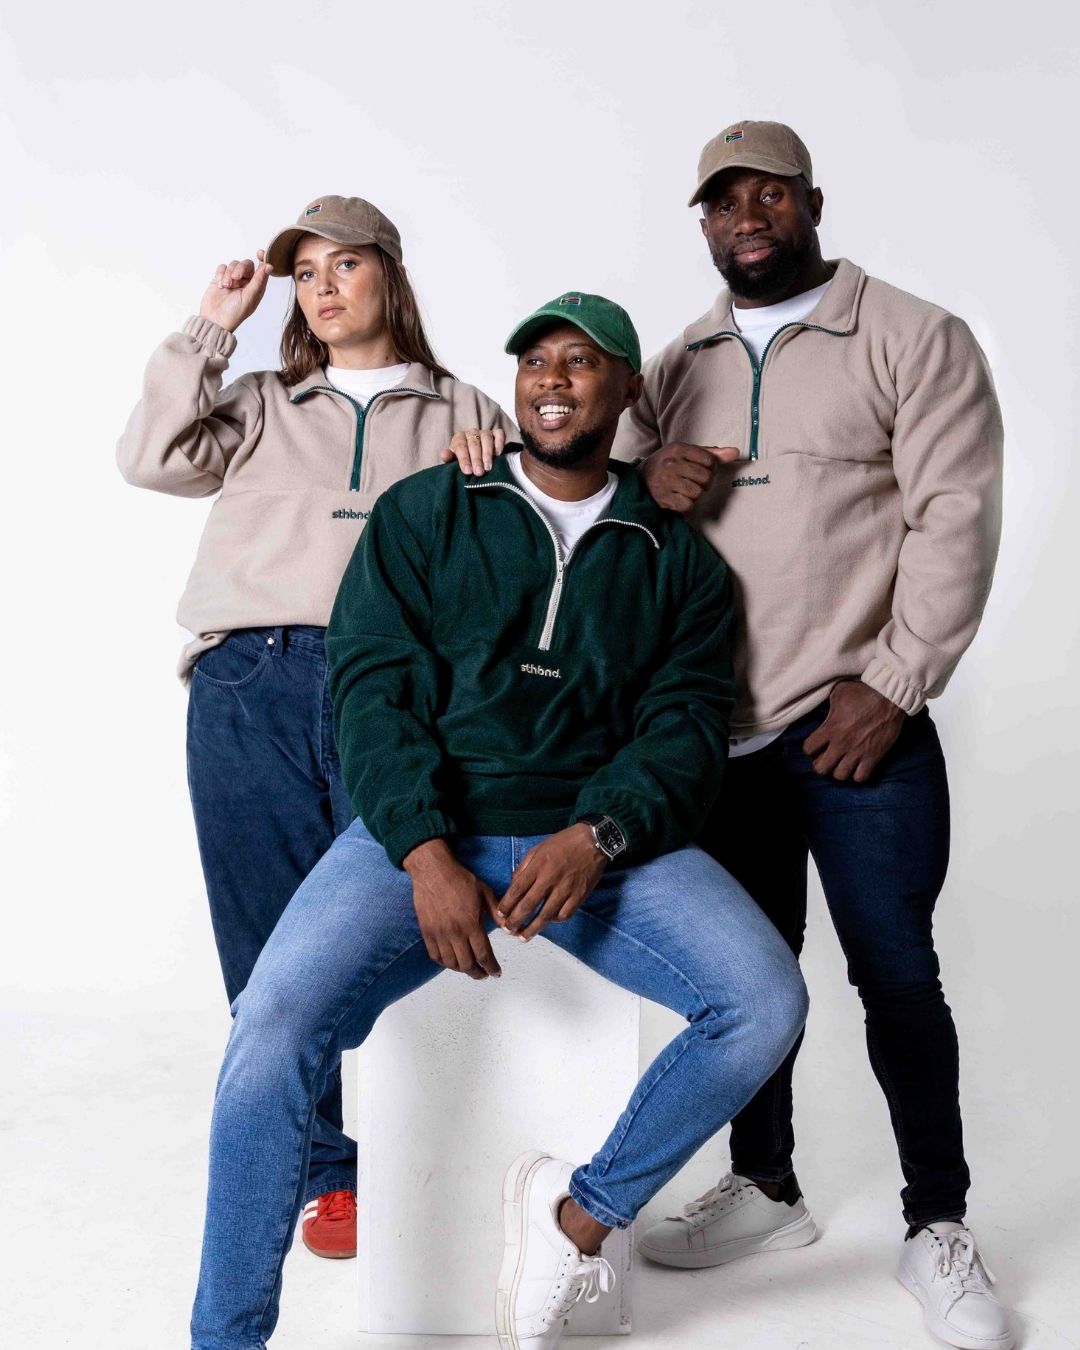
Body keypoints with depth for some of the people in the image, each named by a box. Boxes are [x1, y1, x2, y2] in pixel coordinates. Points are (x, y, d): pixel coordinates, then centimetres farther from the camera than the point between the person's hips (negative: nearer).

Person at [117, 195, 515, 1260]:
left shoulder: (464, 416, 20)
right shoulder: (261, 408, 23)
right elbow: (155, 458, 6)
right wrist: (209, 330, 10)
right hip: (250, 689, 2)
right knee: (275, 942, 1)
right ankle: (327, 1172, 13)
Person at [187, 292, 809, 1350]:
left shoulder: (678, 559, 15)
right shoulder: (423, 514, 12)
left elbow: (688, 724, 4)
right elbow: (372, 685, 1)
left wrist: (597, 836, -17)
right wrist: (427, 854, -15)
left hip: (603, 838, 2)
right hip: (424, 831, -1)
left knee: (766, 1001, -23)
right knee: (272, 1024, -25)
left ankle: (582, 1212, 1)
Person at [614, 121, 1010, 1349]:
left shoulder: (915, 340, -1)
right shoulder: (676, 367, 14)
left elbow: (955, 521, -8)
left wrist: (891, 687, -15)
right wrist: (646, 477, -6)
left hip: (858, 726, -4)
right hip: (718, 729, 5)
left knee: (896, 974, 2)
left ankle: (937, 1225, 19)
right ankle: (764, 1187, 31)